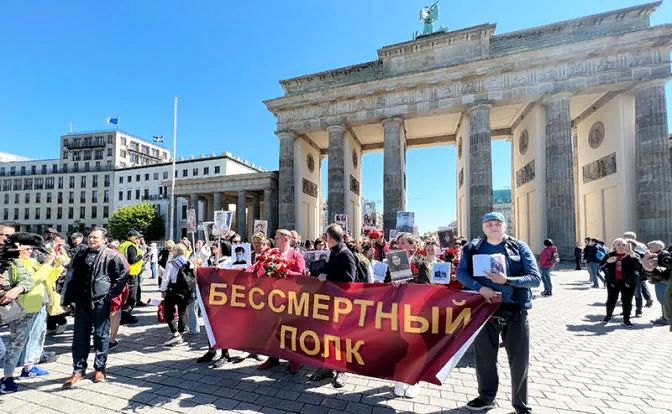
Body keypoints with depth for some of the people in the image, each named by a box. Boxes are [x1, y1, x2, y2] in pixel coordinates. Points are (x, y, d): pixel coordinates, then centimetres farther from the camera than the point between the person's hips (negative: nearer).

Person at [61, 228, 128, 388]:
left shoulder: (112, 256, -7)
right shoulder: (81, 254, 7)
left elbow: (123, 275, -6)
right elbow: (71, 277, 8)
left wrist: (111, 294, -7)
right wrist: (67, 299, 3)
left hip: (101, 302, -4)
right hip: (82, 301, 4)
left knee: (101, 335, 8)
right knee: (80, 336, 10)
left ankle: (100, 368, 22)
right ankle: (78, 370, 23)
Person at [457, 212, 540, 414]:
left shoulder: (520, 247, 0)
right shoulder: (472, 248, 3)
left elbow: (535, 278, -7)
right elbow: (461, 272, -4)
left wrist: (507, 280, -22)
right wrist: (480, 288, -20)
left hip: (515, 310, -1)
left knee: (519, 359, 8)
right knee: (484, 356, 14)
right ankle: (486, 397, 35)